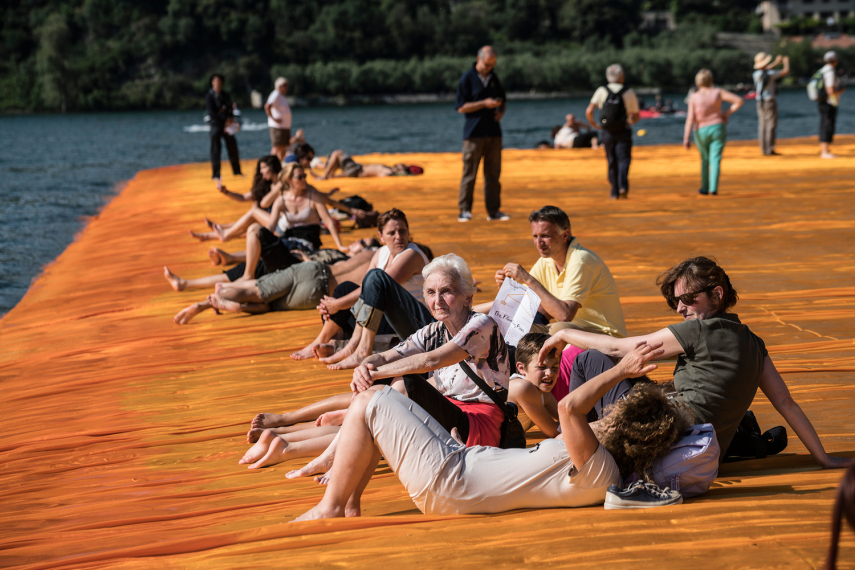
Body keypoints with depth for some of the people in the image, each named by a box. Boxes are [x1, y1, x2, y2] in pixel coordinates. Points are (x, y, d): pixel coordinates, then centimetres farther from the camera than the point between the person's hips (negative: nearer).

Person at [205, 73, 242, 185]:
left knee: (232, 147, 8)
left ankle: (237, 171, 22)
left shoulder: (225, 95, 10)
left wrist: (231, 119, -8)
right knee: (215, 150, -2)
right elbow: (211, 113, -13)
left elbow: (230, 109, 12)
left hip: (227, 125, 5)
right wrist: (225, 119, -16)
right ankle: (216, 175, 6)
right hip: (216, 126, -5)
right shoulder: (209, 96, -6)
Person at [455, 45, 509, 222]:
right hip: (474, 133, -5)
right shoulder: (467, 79, -4)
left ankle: (493, 210, 11)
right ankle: (464, 210, 0)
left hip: (494, 133, 5)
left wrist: (501, 111, 2)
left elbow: (503, 100, 25)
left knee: (493, 173, 6)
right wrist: (484, 103, -17)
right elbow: (461, 107, -8)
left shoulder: (494, 78, 13)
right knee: (469, 173, -5)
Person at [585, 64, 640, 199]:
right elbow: (636, 116, 3)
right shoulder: (629, 93, -4)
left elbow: (589, 111, -10)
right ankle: (623, 186, -24)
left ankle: (615, 192, 14)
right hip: (623, 132, -2)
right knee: (624, 159, -1)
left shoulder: (601, 91, -3)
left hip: (606, 132, 2)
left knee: (612, 162, 12)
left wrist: (594, 124, 7)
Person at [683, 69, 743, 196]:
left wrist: (686, 138, -15)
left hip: (701, 132, 1)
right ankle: (713, 188, -14)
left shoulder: (694, 97, -8)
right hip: (718, 128, 0)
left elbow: (690, 118, -14)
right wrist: (728, 113, 1)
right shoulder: (718, 92, -7)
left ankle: (704, 188, 21)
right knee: (715, 159, -2)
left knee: (705, 159, 18)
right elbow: (739, 100, -10)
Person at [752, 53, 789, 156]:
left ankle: (764, 149, 11)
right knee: (771, 125, -4)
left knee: (762, 125, 9)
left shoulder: (756, 74, 4)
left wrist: (775, 63, 33)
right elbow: (786, 71, -9)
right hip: (770, 101, -6)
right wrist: (786, 61, 10)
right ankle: (769, 150, -7)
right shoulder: (770, 74, -14)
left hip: (760, 103, 6)